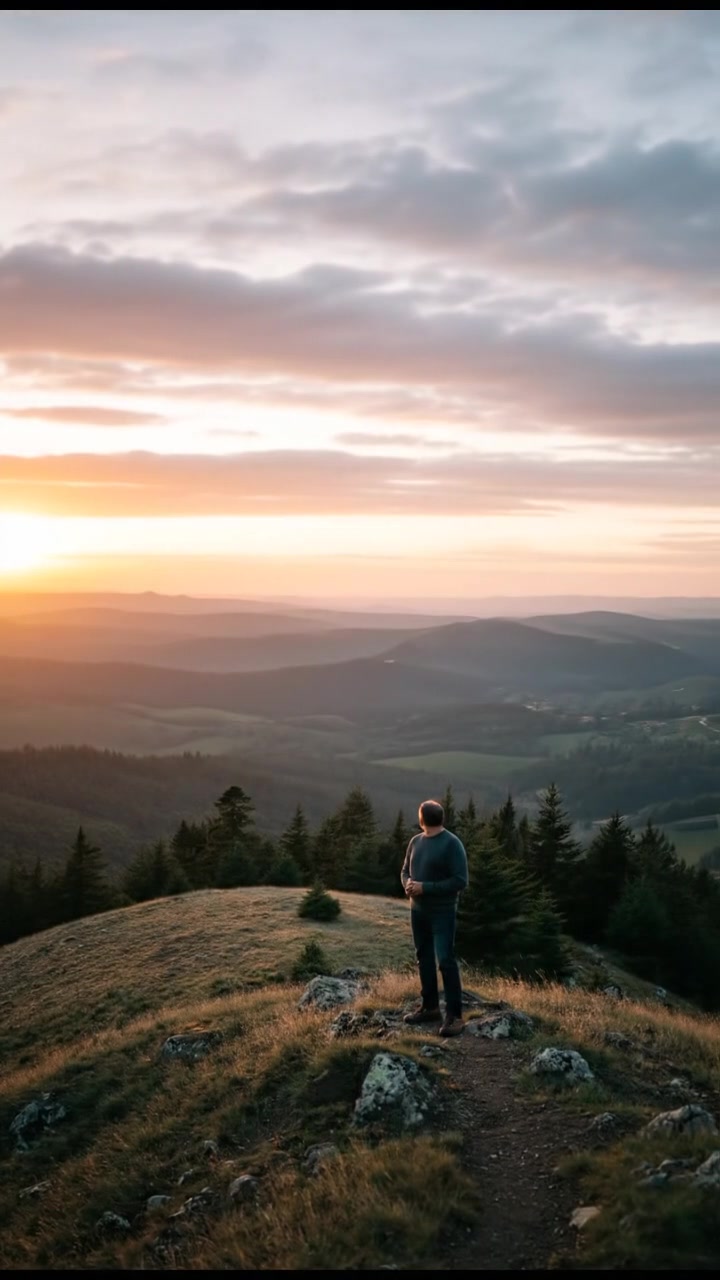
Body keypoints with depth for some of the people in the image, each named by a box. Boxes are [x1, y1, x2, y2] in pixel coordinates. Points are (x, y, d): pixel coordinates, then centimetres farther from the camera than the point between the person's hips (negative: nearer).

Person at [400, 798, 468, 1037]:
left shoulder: (452, 844, -14)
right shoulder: (416, 841, 8)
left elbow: (460, 881, -17)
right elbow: (405, 870, 18)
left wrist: (425, 887, -20)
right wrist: (407, 883, -7)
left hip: (442, 913, -7)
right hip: (418, 911, 7)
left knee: (445, 961, -12)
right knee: (424, 959, 13)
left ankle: (455, 1015, -10)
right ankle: (430, 1006, 24)